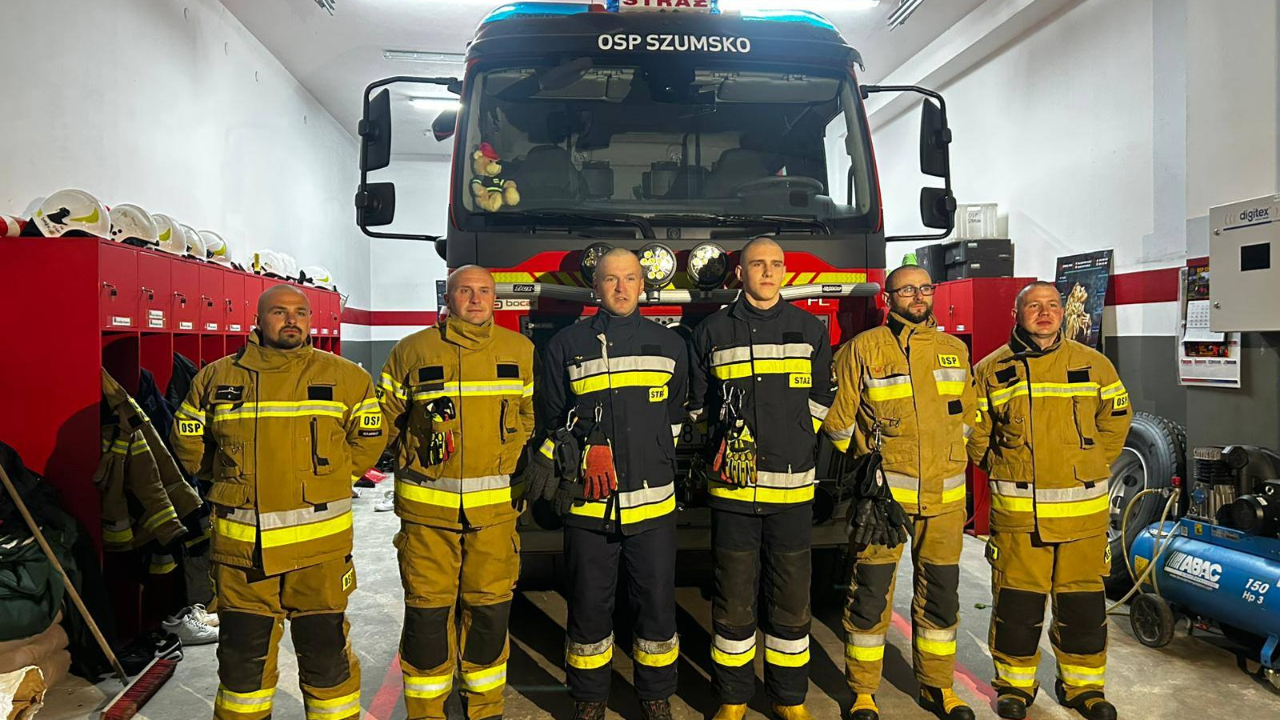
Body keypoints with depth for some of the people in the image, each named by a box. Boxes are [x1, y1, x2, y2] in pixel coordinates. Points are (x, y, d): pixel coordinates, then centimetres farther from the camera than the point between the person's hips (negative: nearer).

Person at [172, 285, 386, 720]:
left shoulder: (346, 378, 1)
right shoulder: (216, 378, 6)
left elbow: (368, 440, 8)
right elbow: (189, 443, 17)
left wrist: (322, 479, 7)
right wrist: (235, 479, 13)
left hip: (318, 544, -1)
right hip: (240, 544, 2)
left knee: (325, 649, 7)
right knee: (242, 651, 15)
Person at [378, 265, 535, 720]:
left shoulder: (521, 352, 7)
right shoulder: (412, 351, 1)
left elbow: (531, 416, 15)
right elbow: (386, 416, 10)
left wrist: (509, 462, 9)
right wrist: (412, 459, 7)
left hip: (495, 507, 1)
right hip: (427, 508, -1)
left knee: (489, 609, 9)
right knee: (427, 610, 5)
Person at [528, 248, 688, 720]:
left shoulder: (670, 345, 9)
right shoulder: (568, 345, 4)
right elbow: (554, 420, 8)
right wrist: (545, 466, -5)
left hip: (653, 503, 1)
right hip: (587, 504, -1)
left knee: (657, 603, 9)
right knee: (589, 605, 9)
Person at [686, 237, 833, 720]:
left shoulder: (811, 330, 7)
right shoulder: (712, 332, 5)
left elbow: (820, 401, 15)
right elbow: (697, 406, 14)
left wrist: (791, 445, 10)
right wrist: (729, 440, 9)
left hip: (792, 486, 1)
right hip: (731, 488, -1)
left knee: (791, 598, 8)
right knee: (733, 598, 6)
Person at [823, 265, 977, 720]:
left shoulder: (955, 350, 9)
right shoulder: (863, 349, -5)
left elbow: (966, 417, 20)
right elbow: (838, 418, -2)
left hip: (945, 496, 5)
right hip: (882, 492, -4)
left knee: (940, 592, 14)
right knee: (871, 592, 2)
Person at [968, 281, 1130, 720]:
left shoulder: (1093, 364, 6)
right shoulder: (991, 370, 3)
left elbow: (1116, 418, 14)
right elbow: (974, 430, 8)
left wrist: (1093, 466, 8)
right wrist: (1001, 470, 2)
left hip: (1084, 510, 2)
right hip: (1016, 509, -1)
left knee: (1083, 600, 9)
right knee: (1017, 600, 4)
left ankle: (1082, 684, 27)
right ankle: (1015, 683, 21)